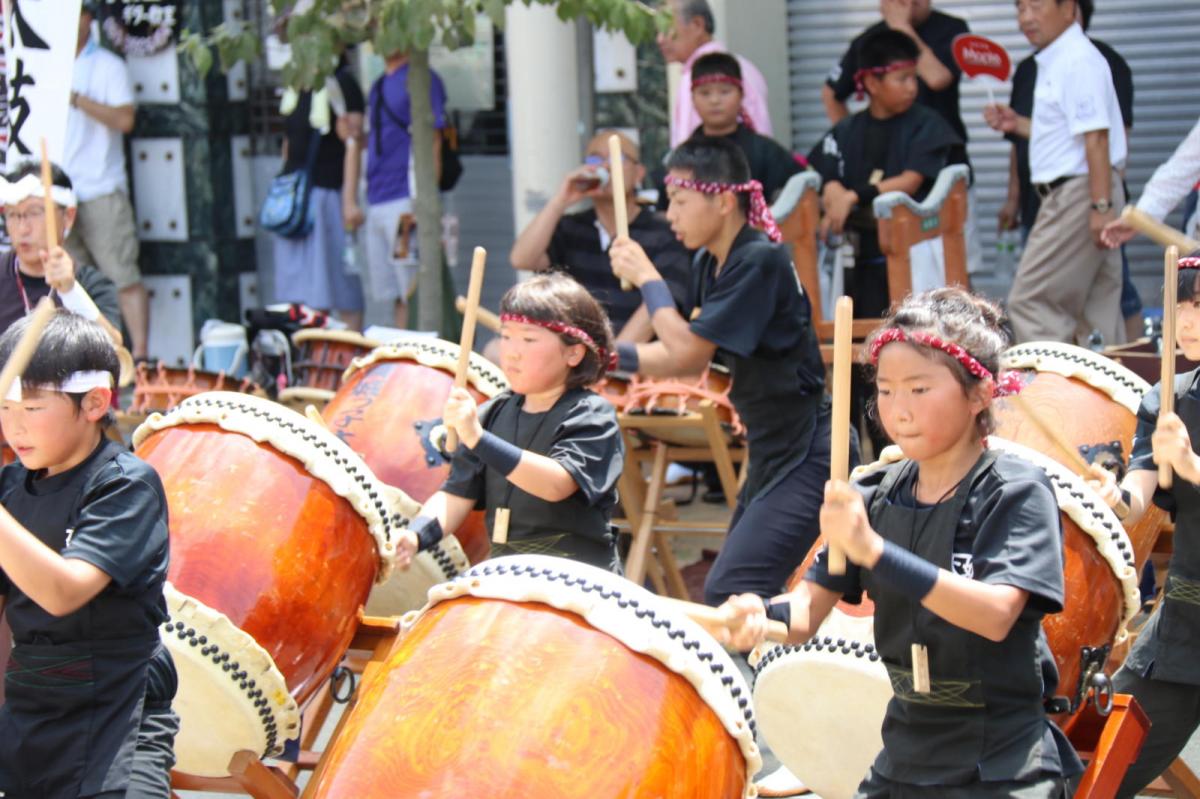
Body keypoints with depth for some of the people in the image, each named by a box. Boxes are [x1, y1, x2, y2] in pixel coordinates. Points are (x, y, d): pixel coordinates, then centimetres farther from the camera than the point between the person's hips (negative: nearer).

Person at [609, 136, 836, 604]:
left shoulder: (760, 262, -19)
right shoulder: (710, 265, 9)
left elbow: (686, 351, -22)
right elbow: (690, 357, 14)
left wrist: (646, 277, -10)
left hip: (806, 456, -10)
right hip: (771, 452, 10)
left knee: (729, 593, -17)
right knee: (745, 593, 15)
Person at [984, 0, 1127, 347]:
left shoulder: (1079, 60, -14)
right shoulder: (1053, 61, 17)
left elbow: (1096, 137, -20)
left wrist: (1101, 206, -24)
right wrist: (1018, 124, 14)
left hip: (1079, 194, -10)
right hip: (1068, 193, 10)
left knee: (1029, 301, -9)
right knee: (1097, 307, 10)